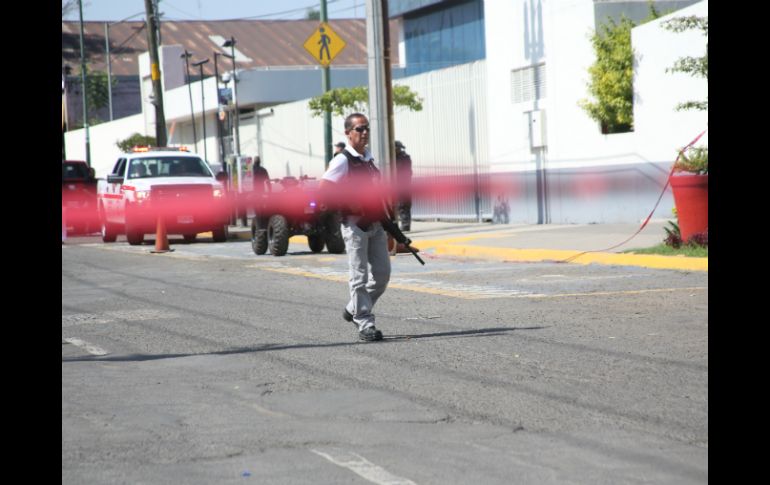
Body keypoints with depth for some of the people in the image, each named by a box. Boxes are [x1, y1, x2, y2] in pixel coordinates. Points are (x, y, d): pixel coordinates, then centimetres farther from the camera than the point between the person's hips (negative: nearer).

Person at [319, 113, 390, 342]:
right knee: (359, 277, -5)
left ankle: (353, 309, 25)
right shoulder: (342, 161, -8)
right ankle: (365, 325, -1)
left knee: (382, 274, 7)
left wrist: (383, 213, 16)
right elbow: (324, 192, -15)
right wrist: (351, 206, -17)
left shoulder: (369, 159, 16)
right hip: (355, 225, -7)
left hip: (375, 225, 8)